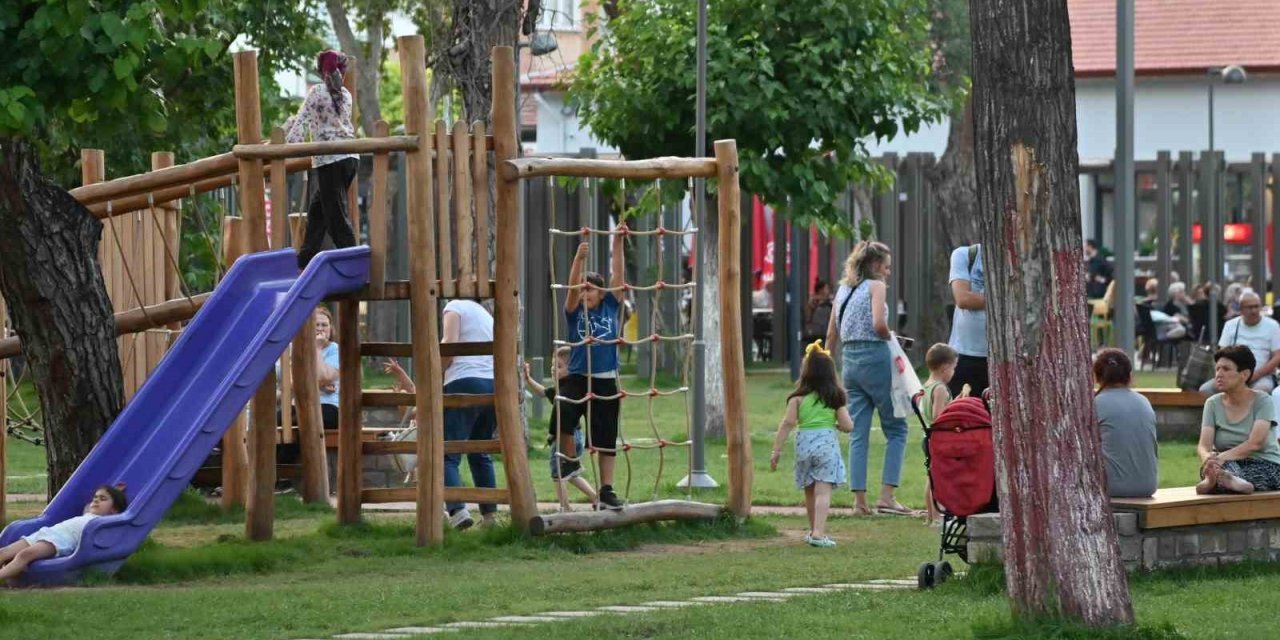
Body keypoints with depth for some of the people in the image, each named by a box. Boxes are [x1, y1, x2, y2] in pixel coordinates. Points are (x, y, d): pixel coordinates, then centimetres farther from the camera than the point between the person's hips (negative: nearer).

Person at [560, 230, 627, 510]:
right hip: (578, 378, -2)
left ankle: (606, 491, 13)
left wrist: (617, 243, -7)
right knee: (563, 413, -31)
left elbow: (617, 274, 1)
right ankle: (570, 459, -9)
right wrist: (579, 258, -28)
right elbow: (572, 286, -15)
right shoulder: (574, 312, 2)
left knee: (607, 439, 6)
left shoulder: (610, 308, 6)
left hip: (606, 382, 2)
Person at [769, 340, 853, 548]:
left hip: (804, 443, 2)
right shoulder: (835, 397, 3)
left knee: (809, 491, 18)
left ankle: (814, 530, 33)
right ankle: (818, 533, -20)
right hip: (827, 442, -2)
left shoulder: (798, 398, 2)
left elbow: (787, 423, -6)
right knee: (823, 491, -6)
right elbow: (847, 426, 1)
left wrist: (776, 450, -3)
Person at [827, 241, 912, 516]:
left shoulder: (843, 289, 15)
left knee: (858, 434, 6)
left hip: (849, 359, 6)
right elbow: (879, 324, -19)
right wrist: (890, 338, 1)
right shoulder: (875, 286, -5)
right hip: (874, 357, -6)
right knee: (896, 428, 3)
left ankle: (859, 500, 0)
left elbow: (832, 333, 17)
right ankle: (886, 496, -6)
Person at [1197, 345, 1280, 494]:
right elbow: (1203, 445, -6)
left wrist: (1222, 458, -34)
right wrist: (1208, 458, -32)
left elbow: (1255, 443, -19)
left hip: (1265, 465, -2)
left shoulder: (1262, 401, -4)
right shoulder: (1213, 404, 7)